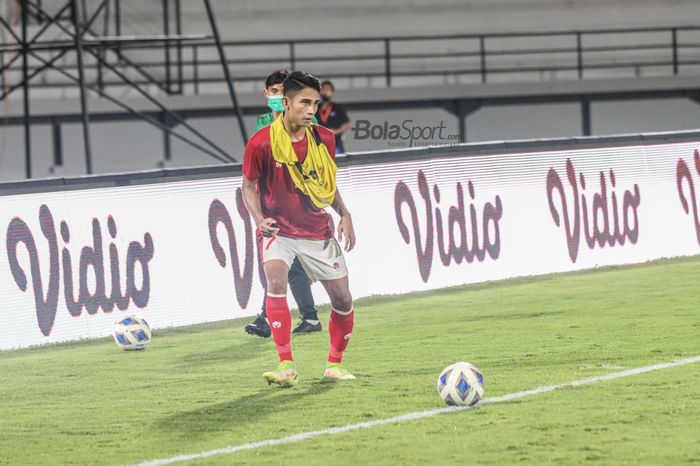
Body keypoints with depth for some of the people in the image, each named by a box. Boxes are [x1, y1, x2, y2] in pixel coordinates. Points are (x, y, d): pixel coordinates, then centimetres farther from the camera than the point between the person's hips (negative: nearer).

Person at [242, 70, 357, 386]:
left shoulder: (324, 140, -4)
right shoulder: (261, 143, -16)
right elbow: (249, 186, -6)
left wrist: (344, 214, -2)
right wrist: (259, 219, -22)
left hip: (318, 231, 4)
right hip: (278, 230, -4)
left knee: (342, 300, 4)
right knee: (276, 280, -29)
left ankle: (335, 364, 28)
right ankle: (286, 366, -27)